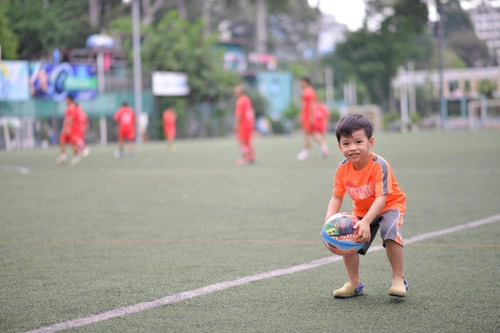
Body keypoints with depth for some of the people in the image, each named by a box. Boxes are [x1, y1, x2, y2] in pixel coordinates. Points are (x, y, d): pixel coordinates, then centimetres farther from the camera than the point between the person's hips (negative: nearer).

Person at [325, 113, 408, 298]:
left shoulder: (379, 165, -31)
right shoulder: (343, 169, -15)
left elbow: (381, 199, -36)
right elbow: (336, 198, -10)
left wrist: (366, 222, -49)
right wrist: (329, 221, -27)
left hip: (390, 205, -6)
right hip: (361, 210, 6)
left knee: (390, 231, -32)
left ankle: (399, 279, -16)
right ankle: (354, 284, 14)